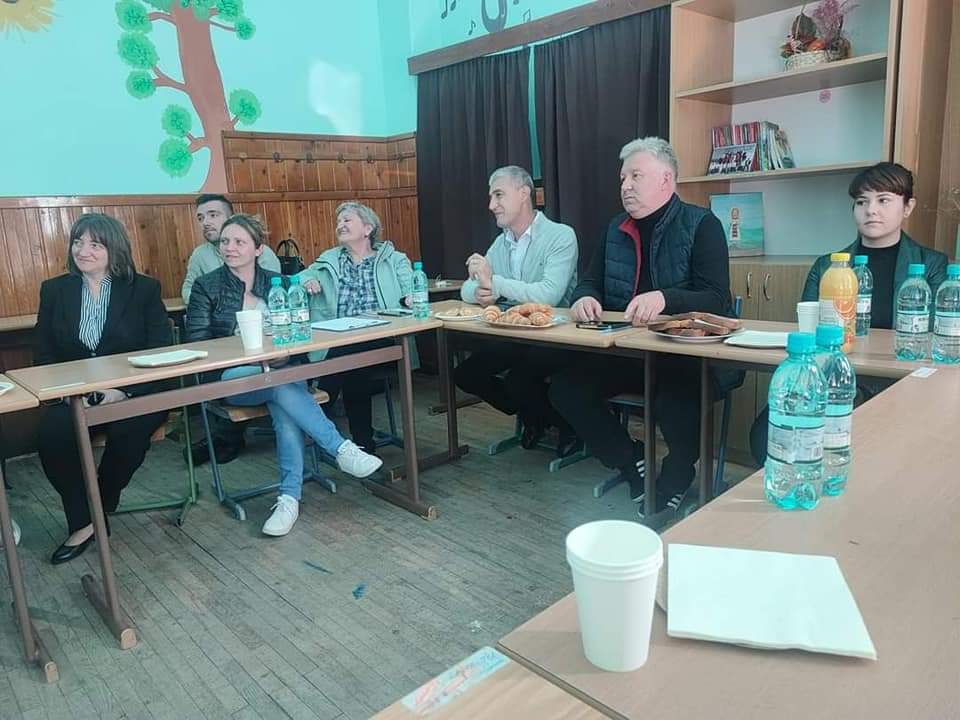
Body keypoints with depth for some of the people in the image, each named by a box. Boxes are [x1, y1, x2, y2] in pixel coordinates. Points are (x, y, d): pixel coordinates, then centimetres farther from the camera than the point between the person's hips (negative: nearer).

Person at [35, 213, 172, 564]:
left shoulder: (144, 289, 2)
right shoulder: (54, 290, 11)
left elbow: (160, 351, -3)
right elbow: (43, 353, 9)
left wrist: (122, 390, -17)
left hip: (134, 394, -2)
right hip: (75, 396, 3)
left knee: (128, 431, -32)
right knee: (53, 433, -28)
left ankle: (99, 508, -4)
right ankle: (82, 522, -11)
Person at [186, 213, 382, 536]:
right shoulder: (206, 286, 5)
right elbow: (196, 342, -1)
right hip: (231, 377, -2)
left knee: (286, 407, -33)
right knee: (284, 386, -35)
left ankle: (290, 498, -30)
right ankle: (342, 449, -34)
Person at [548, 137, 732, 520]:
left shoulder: (701, 225, -4)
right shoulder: (615, 229, 13)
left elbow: (717, 299, -14)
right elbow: (591, 282, 17)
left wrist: (664, 298, -33)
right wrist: (585, 298, -9)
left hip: (685, 354, -5)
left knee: (676, 397, -35)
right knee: (565, 387, -14)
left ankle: (674, 482, -1)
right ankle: (634, 464, 4)